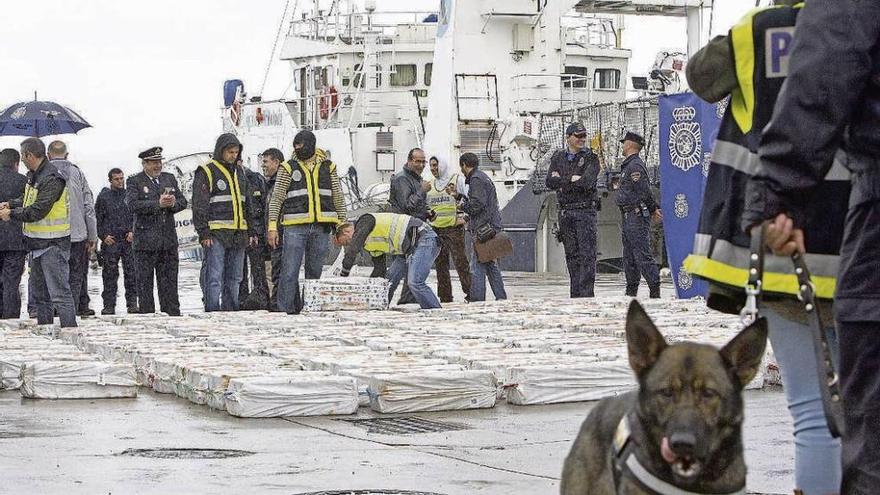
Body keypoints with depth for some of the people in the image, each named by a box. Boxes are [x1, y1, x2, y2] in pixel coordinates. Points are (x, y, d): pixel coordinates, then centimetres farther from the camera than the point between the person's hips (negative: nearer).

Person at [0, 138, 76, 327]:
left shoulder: (51, 179, -19)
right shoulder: (34, 175, 11)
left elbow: (38, 211, -23)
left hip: (53, 245, -10)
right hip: (38, 244, 10)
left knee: (59, 293, -12)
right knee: (40, 295, 17)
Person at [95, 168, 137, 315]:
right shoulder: (103, 196, 7)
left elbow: (136, 216, 12)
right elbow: (97, 218, 8)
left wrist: (132, 232, -3)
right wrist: (103, 236, -3)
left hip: (128, 240, 1)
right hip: (110, 241, -1)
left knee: (131, 272, -3)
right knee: (110, 274, -1)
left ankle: (132, 303, 2)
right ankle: (109, 305, 3)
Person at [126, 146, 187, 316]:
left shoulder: (169, 179, 15)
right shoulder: (134, 182, 0)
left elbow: (183, 202, 12)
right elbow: (133, 205, -16)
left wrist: (173, 203, -11)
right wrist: (158, 204, -22)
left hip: (168, 239, 4)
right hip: (145, 240, -4)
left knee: (169, 280, 8)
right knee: (145, 281, 1)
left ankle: (172, 314, 12)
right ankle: (147, 314, 5)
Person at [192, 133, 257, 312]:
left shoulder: (239, 172, 19)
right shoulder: (206, 172, -3)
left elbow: (248, 204, 24)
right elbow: (199, 205, -8)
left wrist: (251, 231, 17)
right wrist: (203, 232, -15)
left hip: (238, 234, 7)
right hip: (216, 233, -7)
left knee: (234, 278, 9)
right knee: (214, 277, -11)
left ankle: (230, 310, 13)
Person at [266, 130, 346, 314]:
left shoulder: (328, 167, 12)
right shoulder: (288, 168, 7)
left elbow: (338, 198, 15)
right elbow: (276, 198, 4)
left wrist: (342, 225, 8)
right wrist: (272, 226, -4)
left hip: (321, 228, 2)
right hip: (295, 227, -2)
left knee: (315, 272, 7)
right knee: (290, 272, -8)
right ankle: (285, 310, -6)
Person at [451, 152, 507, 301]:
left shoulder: (476, 179, -9)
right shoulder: (483, 177, 22)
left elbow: (477, 204, -19)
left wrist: (461, 205, -3)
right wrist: (458, 195, 24)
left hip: (483, 229, -10)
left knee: (477, 268, -10)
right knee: (492, 267, 14)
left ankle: (477, 301, -12)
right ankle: (501, 299, 16)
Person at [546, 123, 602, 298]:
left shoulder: (591, 158, 0)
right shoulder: (558, 157, 11)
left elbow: (587, 182, -16)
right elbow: (550, 182, -1)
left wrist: (562, 181, -7)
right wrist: (572, 179, -11)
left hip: (585, 210, -4)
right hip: (565, 210, 4)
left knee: (587, 254, -8)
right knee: (571, 254, 7)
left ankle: (586, 293, -10)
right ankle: (575, 294, 12)